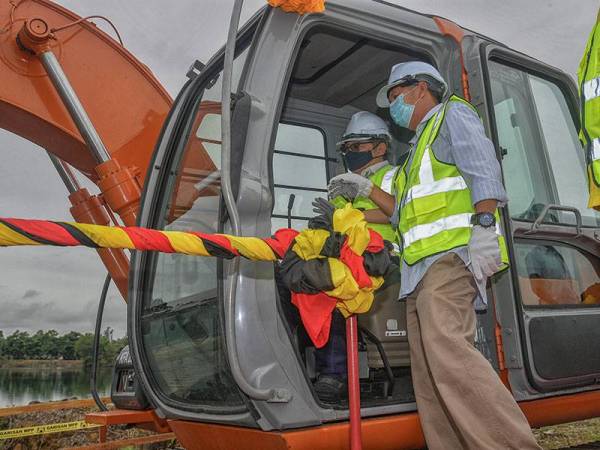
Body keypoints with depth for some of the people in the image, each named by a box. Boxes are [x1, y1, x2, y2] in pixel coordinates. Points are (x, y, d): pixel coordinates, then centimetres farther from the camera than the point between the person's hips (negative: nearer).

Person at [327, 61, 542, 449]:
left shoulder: (452, 114, 9)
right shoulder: (420, 146, 34)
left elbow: (483, 169, -10)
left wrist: (483, 224, -24)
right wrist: (366, 190, 28)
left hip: (452, 254, -9)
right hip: (423, 265, 10)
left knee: (446, 348, -26)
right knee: (428, 373, 2)